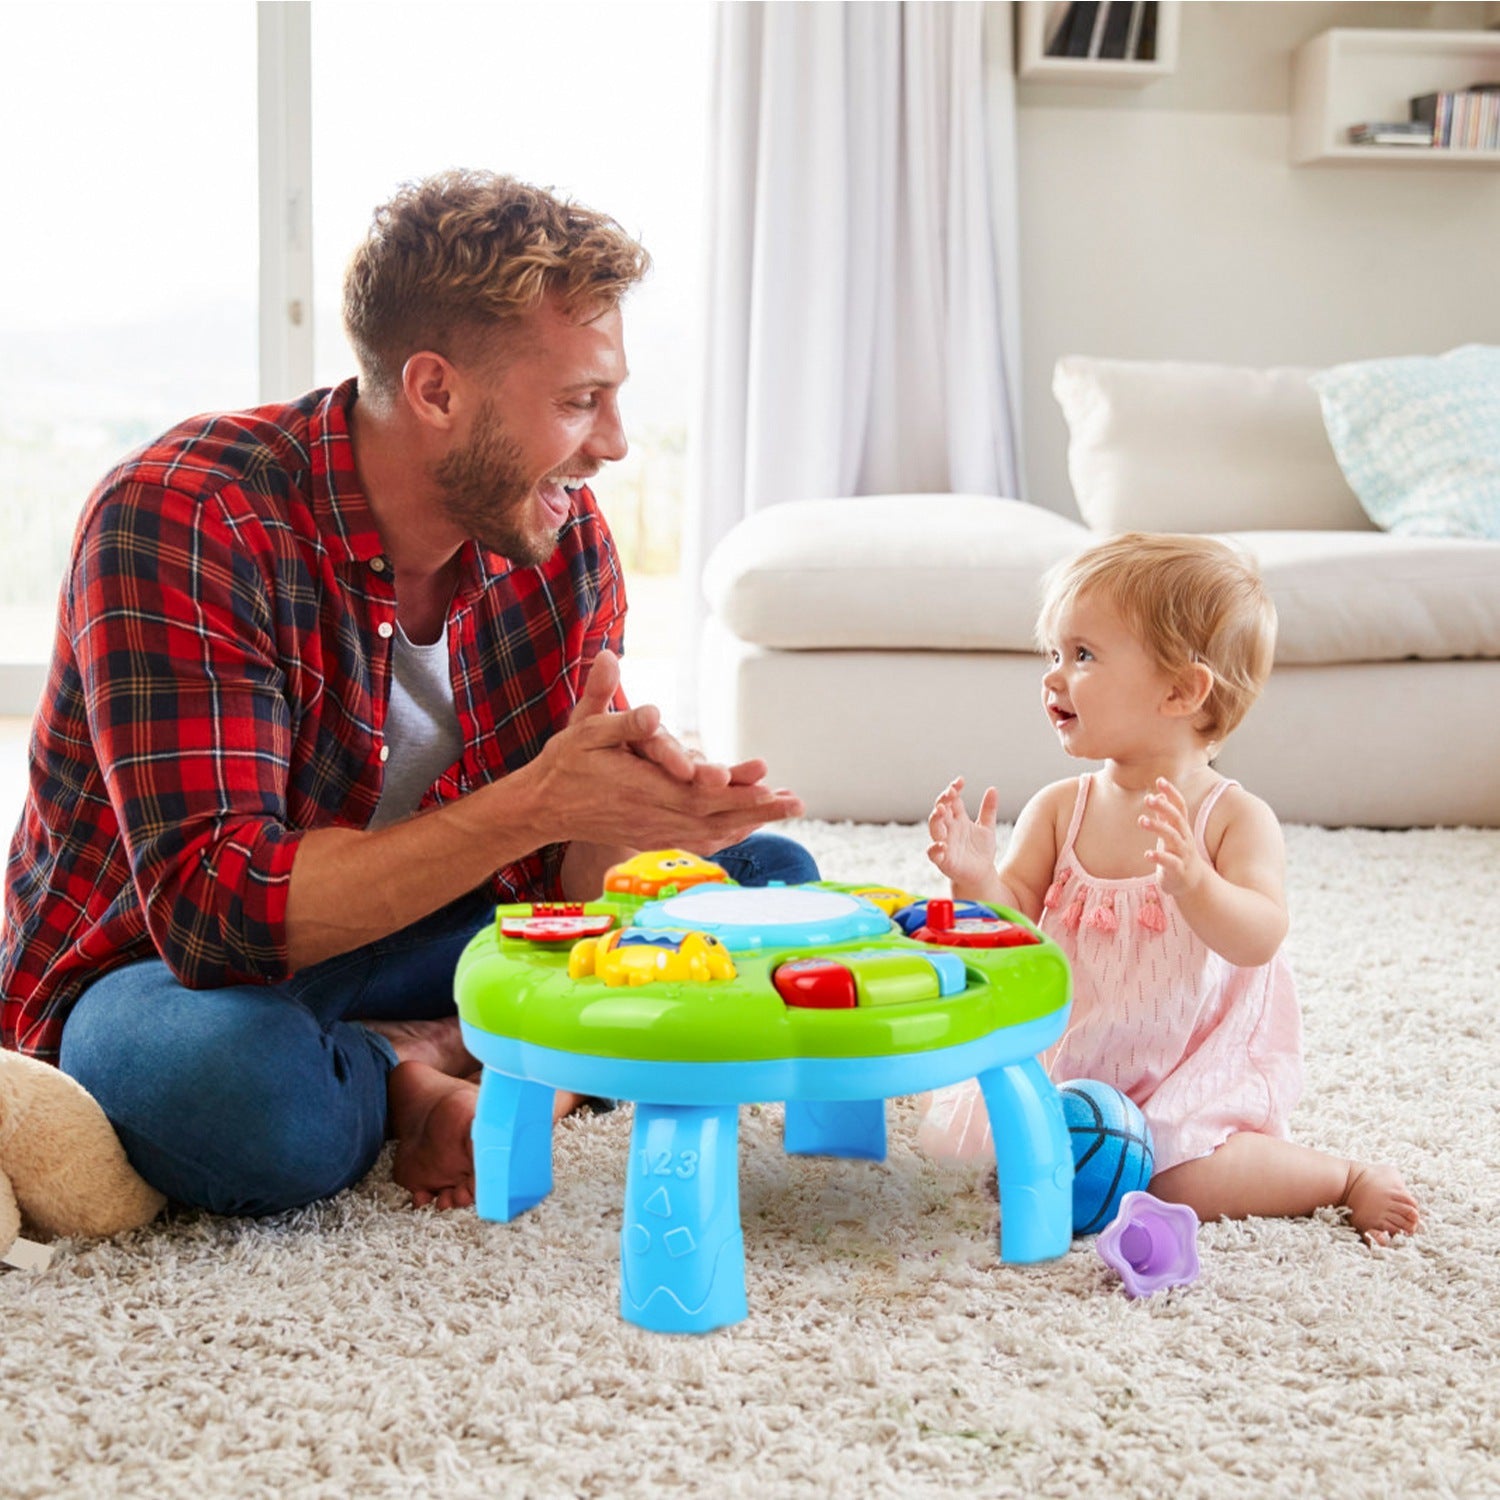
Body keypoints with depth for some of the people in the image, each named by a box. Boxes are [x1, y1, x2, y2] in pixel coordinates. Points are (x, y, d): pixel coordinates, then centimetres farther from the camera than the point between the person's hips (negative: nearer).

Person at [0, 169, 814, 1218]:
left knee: (768, 878, -4)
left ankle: (415, 1053, -14)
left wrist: (654, 822, -29)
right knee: (246, 1090, -41)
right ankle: (412, 1078, -7)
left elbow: (561, 876, -5)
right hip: (157, 970, -5)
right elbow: (216, 911, -33)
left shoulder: (564, 541, -7)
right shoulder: (181, 517, -25)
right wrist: (531, 807, -39)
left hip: (403, 948, 6)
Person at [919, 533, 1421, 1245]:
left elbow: (1257, 940, -25)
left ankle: (1347, 1176, -1)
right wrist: (980, 881, -25)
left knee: (1176, 1179, -26)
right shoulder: (1060, 808, -2)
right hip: (1070, 1055, 4)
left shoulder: (1236, 817, -13)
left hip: (1201, 1062, -4)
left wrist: (1193, 882, -43)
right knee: (958, 1132, -7)